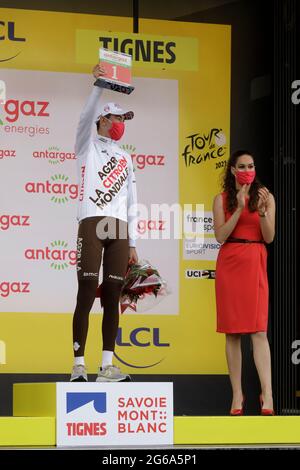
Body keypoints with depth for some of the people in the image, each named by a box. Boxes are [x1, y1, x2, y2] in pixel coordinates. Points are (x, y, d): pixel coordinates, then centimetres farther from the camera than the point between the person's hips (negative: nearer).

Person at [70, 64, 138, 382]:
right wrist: (98, 85, -24)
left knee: (112, 297, 0)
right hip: (92, 224, -5)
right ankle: (78, 365, -11)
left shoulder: (125, 157, 24)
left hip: (119, 229, 5)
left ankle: (106, 366, -1)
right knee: (86, 295, -10)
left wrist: (132, 243, 15)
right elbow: (85, 118, -11)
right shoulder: (87, 146, 11)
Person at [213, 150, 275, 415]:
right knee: (232, 332, 1)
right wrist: (239, 208, -11)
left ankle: (267, 394, -21)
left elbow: (269, 237, 1)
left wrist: (262, 211, -14)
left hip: (255, 265, -1)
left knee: (258, 330, -12)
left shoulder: (265, 197, 8)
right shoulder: (222, 200, 8)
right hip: (229, 264, 1)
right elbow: (220, 236, -3)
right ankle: (237, 394, 5)